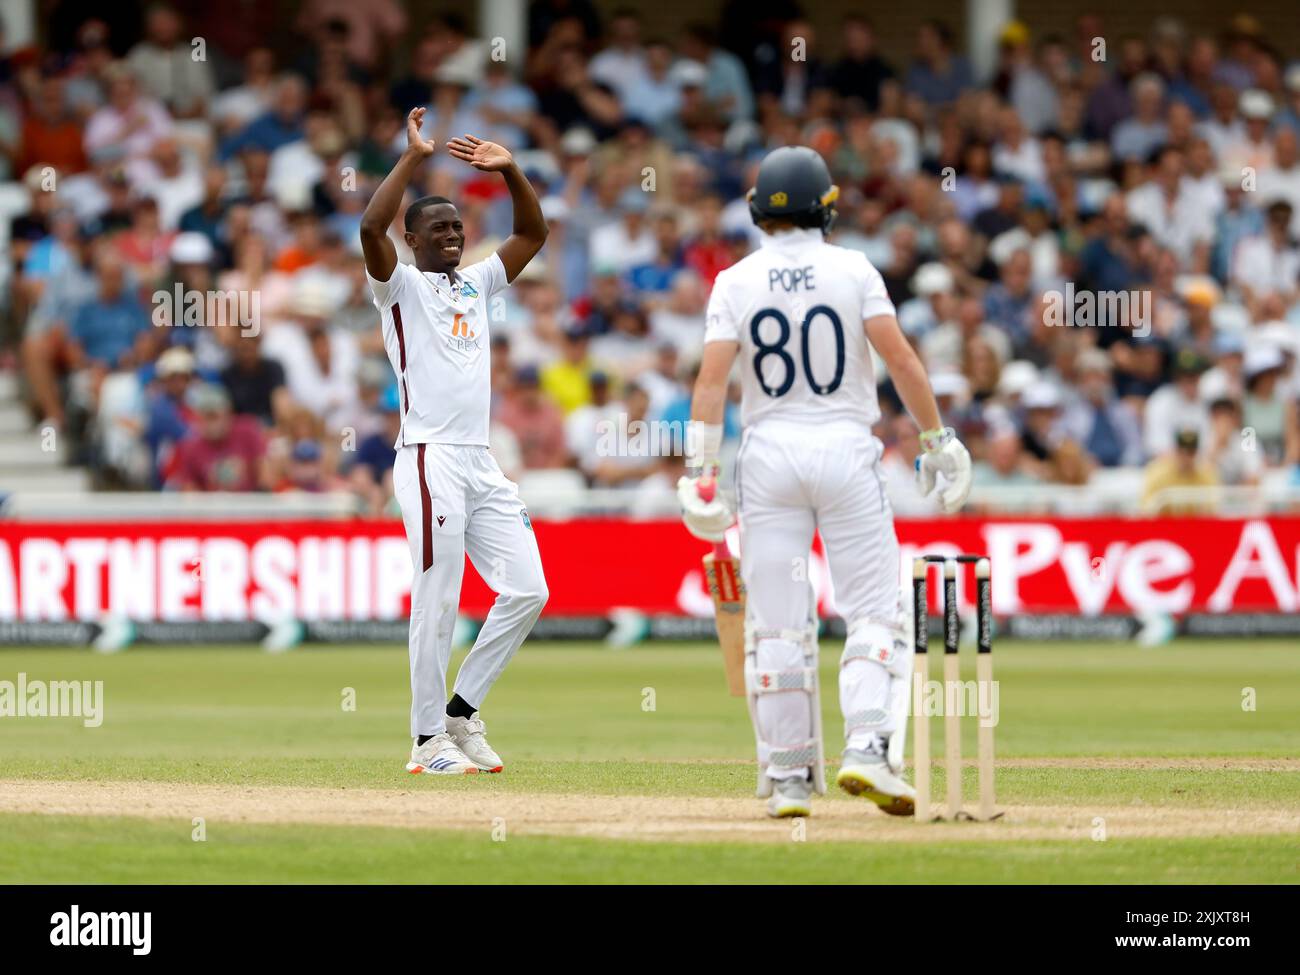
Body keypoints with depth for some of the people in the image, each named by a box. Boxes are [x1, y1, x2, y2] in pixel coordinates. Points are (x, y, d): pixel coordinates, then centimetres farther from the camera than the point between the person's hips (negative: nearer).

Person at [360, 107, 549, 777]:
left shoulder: (477, 282, 21)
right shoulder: (401, 285, 2)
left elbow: (533, 233, 23)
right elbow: (371, 227, -16)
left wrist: (511, 171, 10)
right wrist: (413, 159, -14)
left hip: (483, 464, 7)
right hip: (431, 462, -7)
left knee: (526, 591, 3)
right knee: (437, 601, -9)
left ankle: (460, 712, 14)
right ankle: (430, 740, -3)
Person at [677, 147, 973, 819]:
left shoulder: (737, 282, 1)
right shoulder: (852, 270, -2)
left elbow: (712, 377, -8)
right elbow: (897, 355, -9)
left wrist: (699, 471, -9)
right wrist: (937, 439, -3)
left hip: (769, 453, 1)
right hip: (846, 448, -1)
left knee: (776, 625, 4)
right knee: (874, 611, 2)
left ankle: (788, 777, 5)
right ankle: (867, 749, -17)